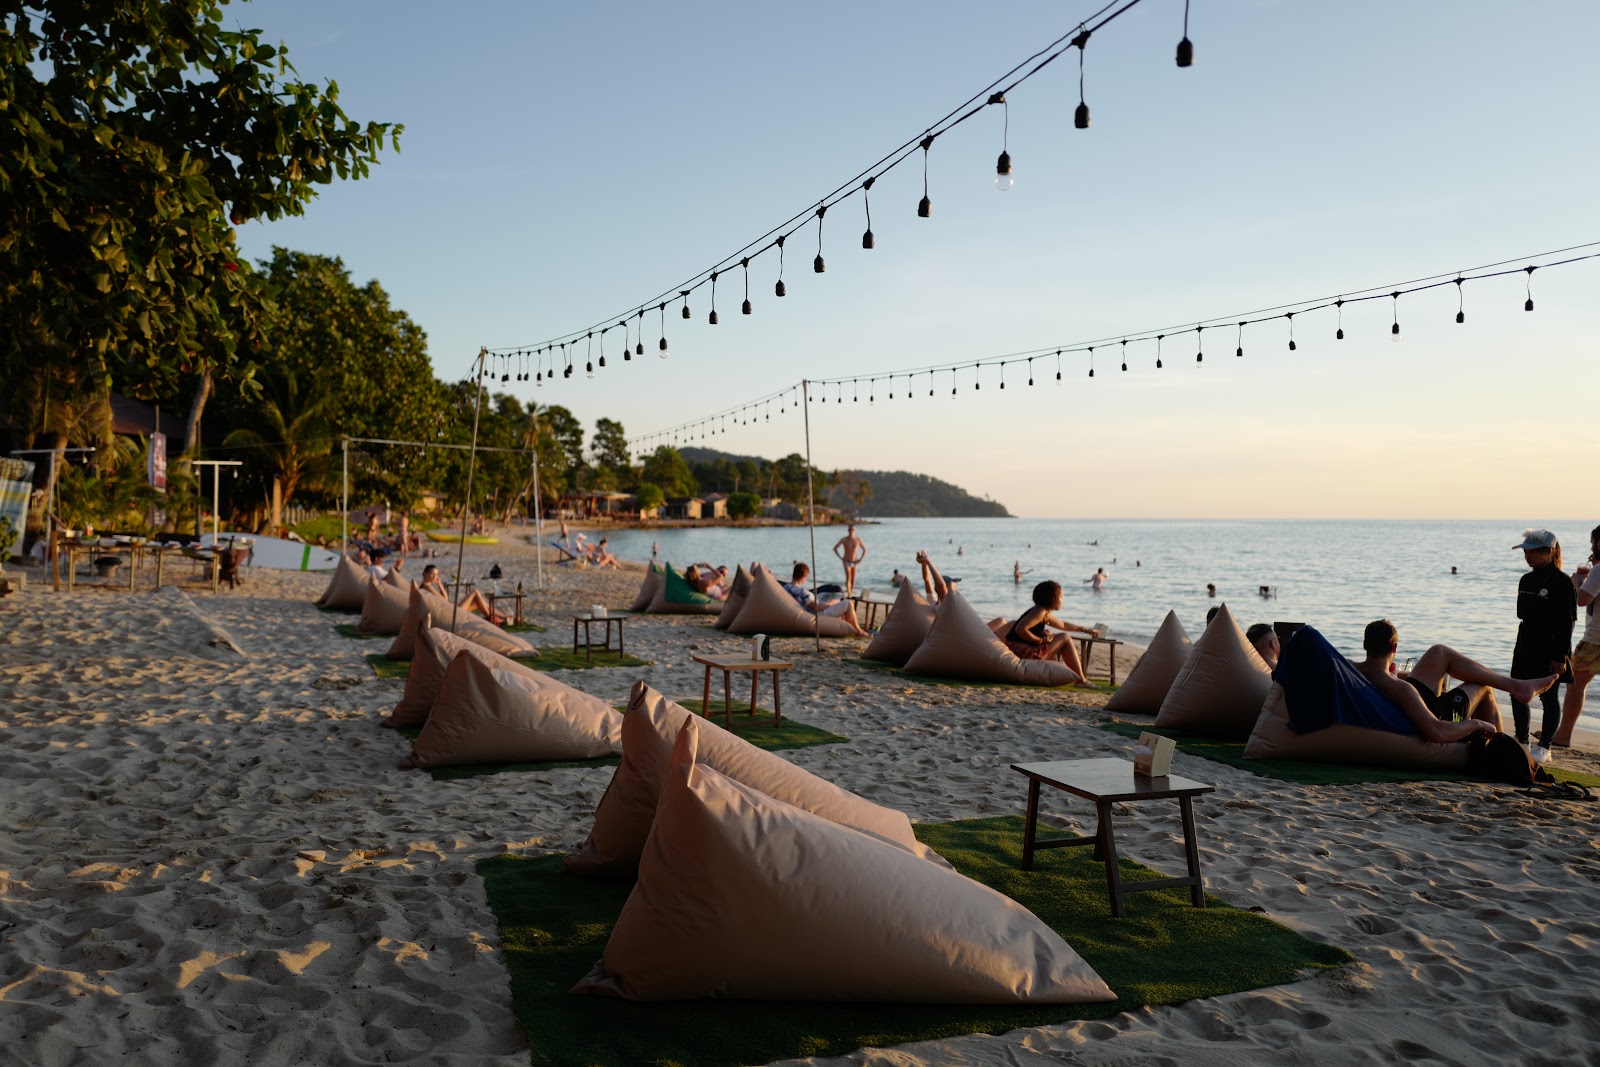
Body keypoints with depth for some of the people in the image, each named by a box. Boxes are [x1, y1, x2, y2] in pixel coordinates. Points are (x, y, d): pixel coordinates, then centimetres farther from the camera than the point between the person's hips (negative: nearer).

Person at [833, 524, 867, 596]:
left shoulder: (858, 540, -8)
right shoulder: (843, 539, -12)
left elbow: (865, 550, 5)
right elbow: (835, 548, -3)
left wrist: (860, 559, -3)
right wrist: (841, 558, -7)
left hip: (854, 562, 2)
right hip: (846, 562, -2)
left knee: (853, 579, 7)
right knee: (848, 577, -18)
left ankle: (851, 592, 20)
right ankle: (848, 594, -23)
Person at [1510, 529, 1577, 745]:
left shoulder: (1562, 582, -13)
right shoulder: (1526, 580, 9)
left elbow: (1567, 623, -14)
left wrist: (1560, 656, -17)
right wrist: (1519, 647, 16)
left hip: (1549, 652, -7)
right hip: (1525, 649, 7)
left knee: (1548, 697, 3)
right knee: (1517, 695, 10)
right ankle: (1521, 740, 24)